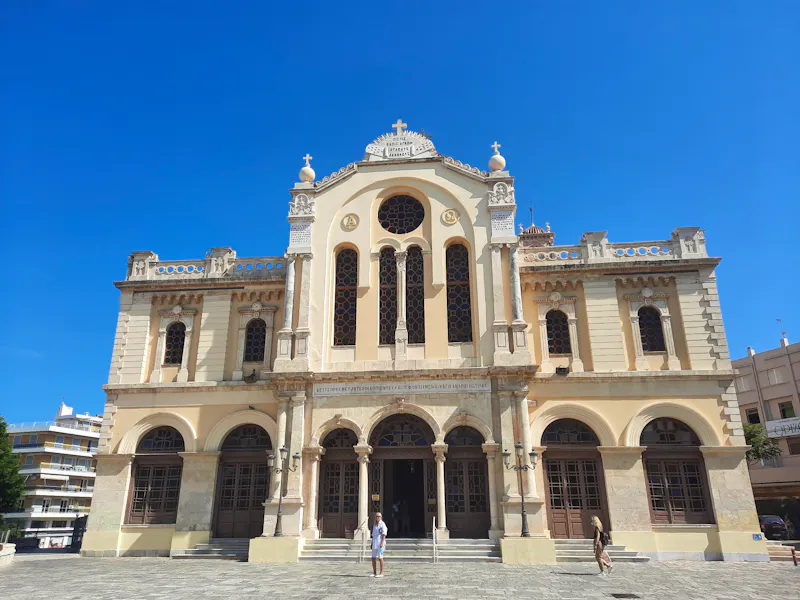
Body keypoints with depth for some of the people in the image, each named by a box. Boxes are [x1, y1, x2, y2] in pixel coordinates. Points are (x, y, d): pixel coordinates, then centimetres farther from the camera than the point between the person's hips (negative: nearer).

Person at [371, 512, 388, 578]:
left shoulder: (382, 524, -6)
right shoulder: (374, 525, 18)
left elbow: (384, 534, -13)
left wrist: (382, 543, -21)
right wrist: (372, 543, 19)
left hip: (380, 544, -8)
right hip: (374, 544, 8)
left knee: (380, 558, -4)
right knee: (373, 558, 7)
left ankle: (381, 573, 2)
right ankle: (374, 573, 16)